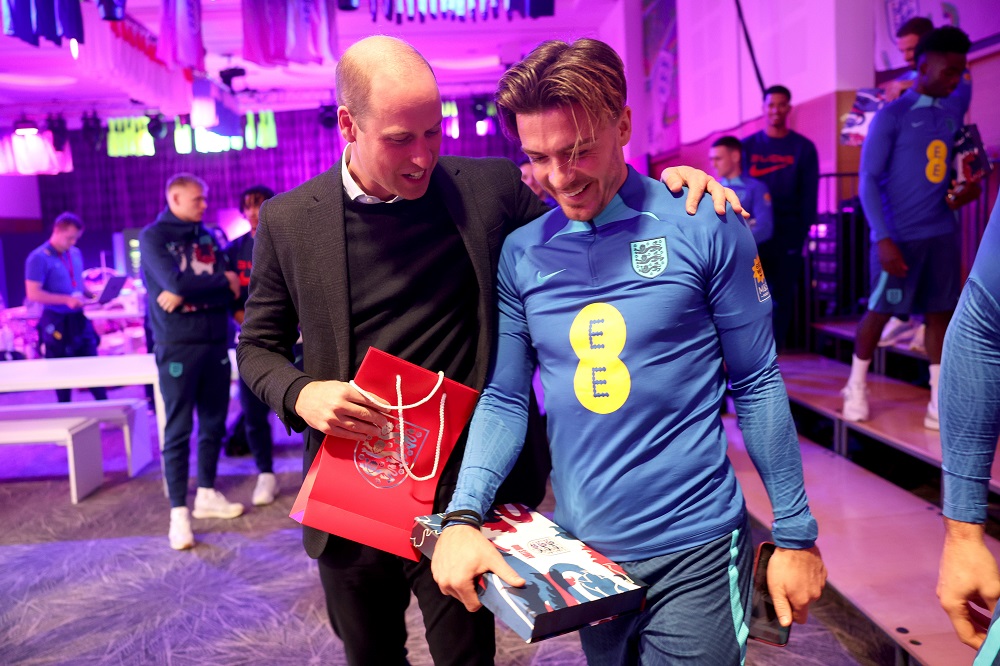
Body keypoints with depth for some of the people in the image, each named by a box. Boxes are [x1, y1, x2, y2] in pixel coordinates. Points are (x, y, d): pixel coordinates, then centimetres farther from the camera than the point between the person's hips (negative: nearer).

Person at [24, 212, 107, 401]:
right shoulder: (39, 258, -12)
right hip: (57, 323, -6)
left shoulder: (75, 253, 9)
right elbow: (33, 293, -17)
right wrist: (67, 300, -25)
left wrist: (93, 296, 0)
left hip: (80, 320, 6)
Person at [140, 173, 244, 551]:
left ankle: (207, 495, 25)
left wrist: (188, 295, -14)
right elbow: (175, 283, -18)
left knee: (214, 424, 11)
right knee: (178, 431, -2)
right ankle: (179, 512, 4)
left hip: (215, 342, 5)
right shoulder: (153, 236, -2)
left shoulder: (207, 237, 11)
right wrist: (223, 280, -6)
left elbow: (231, 293, 0)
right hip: (177, 346, -5)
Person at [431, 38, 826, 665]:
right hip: (581, 548, 4)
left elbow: (756, 383, -5)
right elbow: (504, 398, 0)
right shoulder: (521, 253, -1)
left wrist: (796, 535, -1)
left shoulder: (704, 227, -10)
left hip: (693, 549, -3)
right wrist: (463, 517, -14)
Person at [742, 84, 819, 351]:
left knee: (782, 295, 4)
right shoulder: (747, 146, 7)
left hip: (788, 234, 0)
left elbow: (809, 194, 4)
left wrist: (804, 229, -5)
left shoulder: (803, 148, 5)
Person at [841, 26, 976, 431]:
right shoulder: (891, 116, -7)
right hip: (899, 236, -5)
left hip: (943, 233, 6)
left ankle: (939, 403, 9)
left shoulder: (954, 113, 12)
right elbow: (868, 181, -11)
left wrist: (969, 186, 1)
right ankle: (856, 385, 22)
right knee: (880, 311, 2)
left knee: (940, 313, 4)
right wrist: (883, 239, -18)